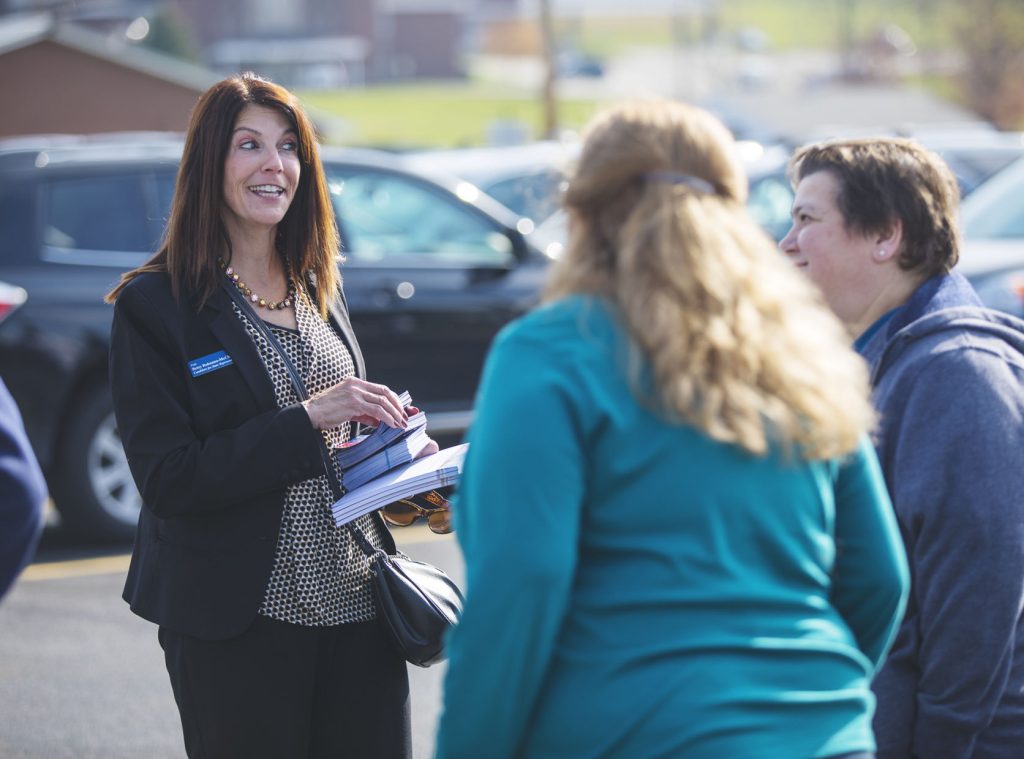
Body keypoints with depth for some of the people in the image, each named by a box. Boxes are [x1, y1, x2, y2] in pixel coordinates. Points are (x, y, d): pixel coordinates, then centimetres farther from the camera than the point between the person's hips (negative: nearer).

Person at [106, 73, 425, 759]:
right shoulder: (155, 305, -7)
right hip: (239, 625, -5)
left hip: (358, 603, 6)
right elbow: (167, 480, -14)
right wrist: (307, 420, -20)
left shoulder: (318, 289, 13)